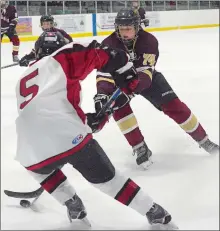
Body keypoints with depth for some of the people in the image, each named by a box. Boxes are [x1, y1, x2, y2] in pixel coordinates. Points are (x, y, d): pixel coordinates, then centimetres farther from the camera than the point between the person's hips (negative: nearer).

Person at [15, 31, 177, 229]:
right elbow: (97, 55, 2)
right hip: (69, 138, -3)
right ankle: (156, 215, 20)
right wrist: (125, 71, 18)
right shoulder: (62, 58, 15)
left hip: (32, 154, 4)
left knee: (42, 170, 38)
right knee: (108, 178, 16)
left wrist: (86, 120, 37)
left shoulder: (23, 79, 31)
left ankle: (75, 210, 31)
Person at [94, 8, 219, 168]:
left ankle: (203, 140, 9)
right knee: (117, 106, -28)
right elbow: (104, 74, -31)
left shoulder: (149, 41, -29)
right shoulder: (109, 44, -26)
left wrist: (129, 92, -53)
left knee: (174, 106, -9)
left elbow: (145, 73, -37)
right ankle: (140, 148, -15)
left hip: (147, 77, 0)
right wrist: (101, 94, -51)